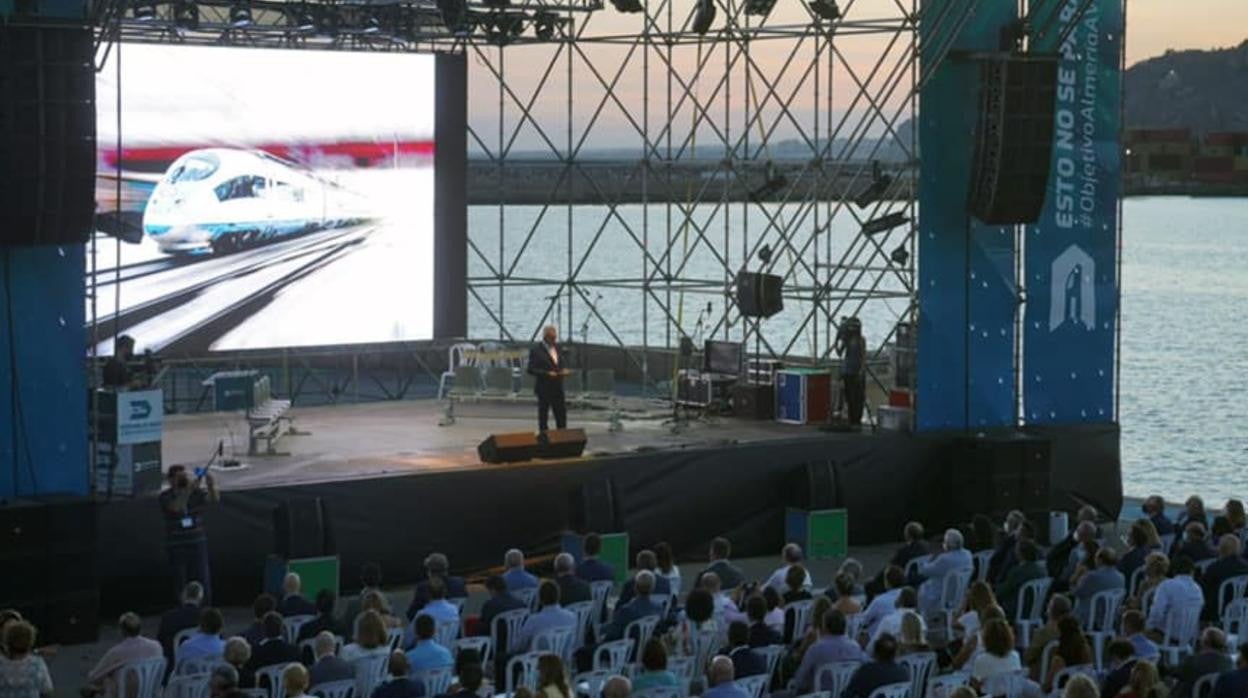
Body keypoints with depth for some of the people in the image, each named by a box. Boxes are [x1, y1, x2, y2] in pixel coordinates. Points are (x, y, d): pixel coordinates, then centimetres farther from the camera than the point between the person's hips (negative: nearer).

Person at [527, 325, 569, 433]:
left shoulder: (557, 348, 11)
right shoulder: (536, 350, -10)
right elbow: (531, 370, -13)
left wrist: (563, 371, -2)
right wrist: (547, 373, -23)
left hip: (558, 387, 6)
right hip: (544, 388, -6)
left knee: (561, 414, 6)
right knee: (543, 415, 3)